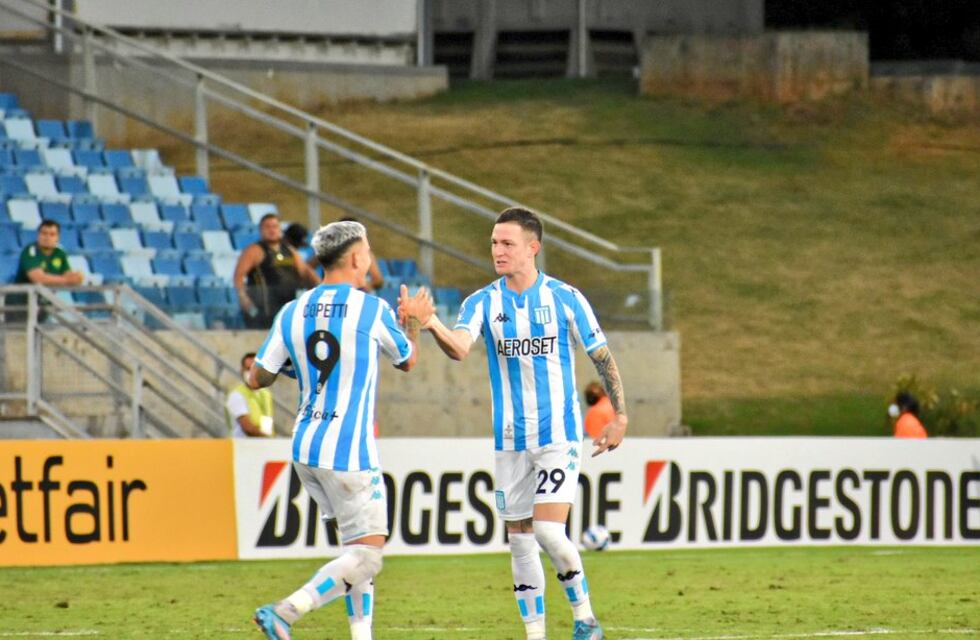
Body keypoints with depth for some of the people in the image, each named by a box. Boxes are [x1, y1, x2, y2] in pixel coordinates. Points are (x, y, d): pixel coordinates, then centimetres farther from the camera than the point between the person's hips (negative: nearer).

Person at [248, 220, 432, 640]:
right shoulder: (372, 310, -7)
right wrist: (414, 321, 31)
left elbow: (256, 379, 5)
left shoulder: (291, 313, 3)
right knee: (365, 558, -4)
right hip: (349, 451, -6)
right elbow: (407, 360, 11)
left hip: (305, 449, 6)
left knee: (358, 549, 17)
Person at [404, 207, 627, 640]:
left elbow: (602, 356, 6)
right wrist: (433, 326, -40)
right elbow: (459, 348, -19)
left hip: (559, 433, -3)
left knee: (548, 531, -15)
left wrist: (620, 416, 4)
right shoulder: (483, 303, 0)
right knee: (520, 539, 5)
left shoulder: (565, 298, -3)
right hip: (510, 439, 3)